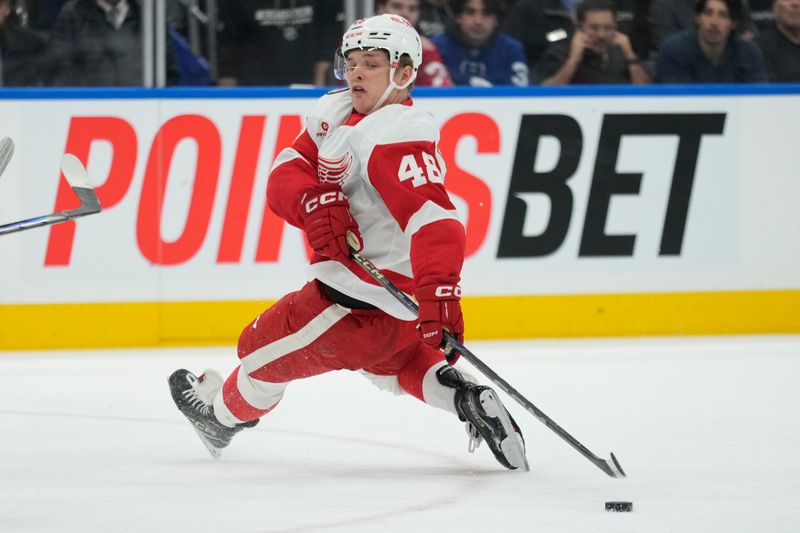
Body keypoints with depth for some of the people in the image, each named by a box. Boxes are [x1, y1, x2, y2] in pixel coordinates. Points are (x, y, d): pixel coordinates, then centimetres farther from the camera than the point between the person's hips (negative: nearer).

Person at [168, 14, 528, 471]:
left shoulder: (399, 134, -26)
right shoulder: (336, 112, 4)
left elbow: (433, 219, -37)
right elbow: (286, 173, -2)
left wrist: (439, 293, -50)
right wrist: (314, 201, -26)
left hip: (369, 297, -10)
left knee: (264, 348, 10)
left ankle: (224, 412, 39)